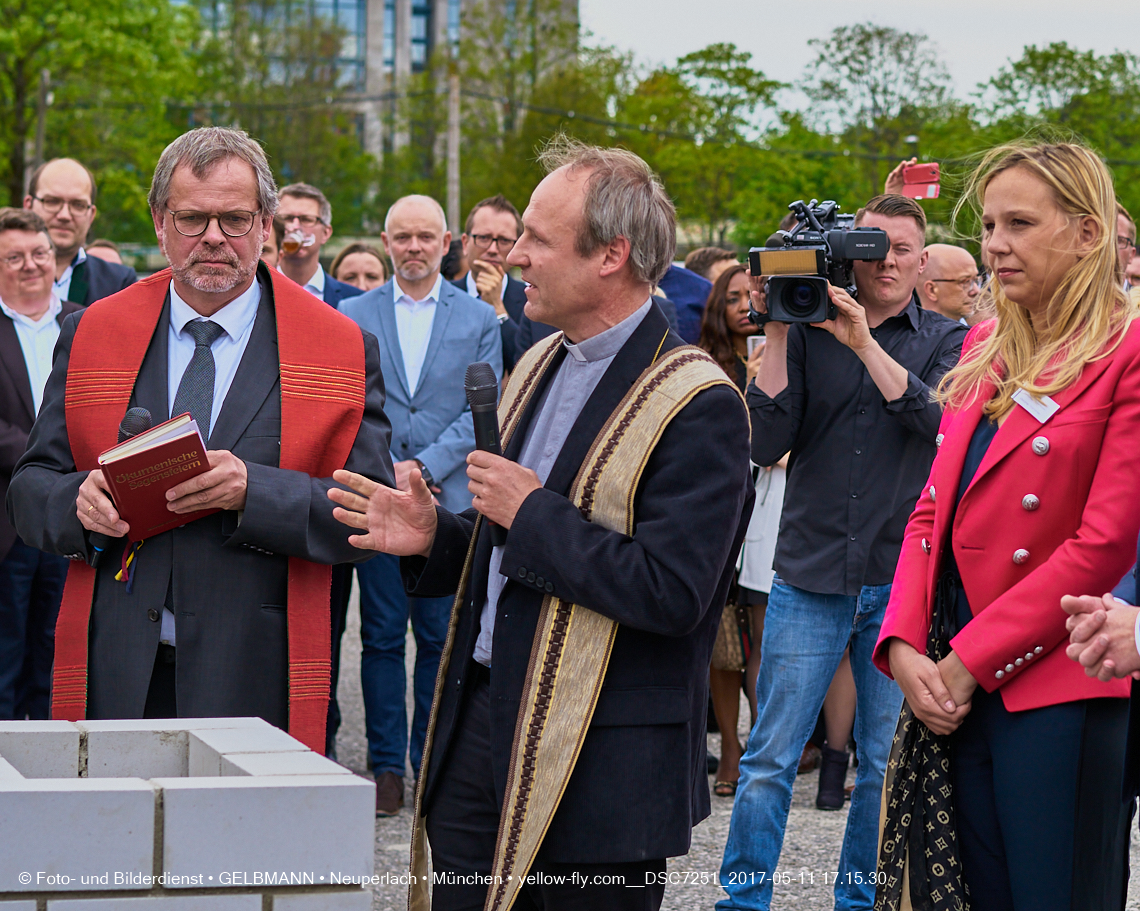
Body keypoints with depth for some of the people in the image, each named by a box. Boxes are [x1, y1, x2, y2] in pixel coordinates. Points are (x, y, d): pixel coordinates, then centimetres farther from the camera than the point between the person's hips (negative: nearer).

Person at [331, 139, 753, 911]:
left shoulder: (698, 405, -15)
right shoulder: (539, 366, 13)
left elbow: (671, 592, -24)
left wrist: (533, 514, -17)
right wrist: (437, 537, 3)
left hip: (598, 760, -8)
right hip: (478, 724, 8)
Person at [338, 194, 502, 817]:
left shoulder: (478, 319, 7)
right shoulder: (353, 315, 8)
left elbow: (481, 412, 1)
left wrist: (425, 466, -11)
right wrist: (384, 471, -8)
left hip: (450, 502, 0)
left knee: (441, 637, 2)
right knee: (382, 636, 1)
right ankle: (386, 765, 8)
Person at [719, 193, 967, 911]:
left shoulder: (947, 340, 5)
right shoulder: (808, 333, 5)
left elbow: (941, 421, -15)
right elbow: (765, 443, -4)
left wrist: (863, 341, -21)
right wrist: (776, 333, -9)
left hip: (902, 581, 0)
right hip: (811, 577, 0)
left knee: (886, 765, 9)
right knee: (770, 760, 0)